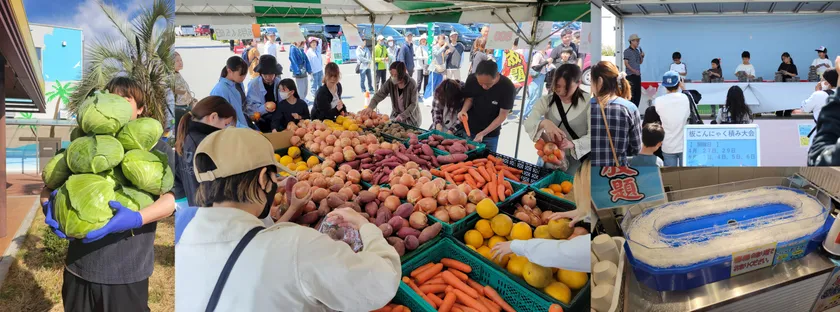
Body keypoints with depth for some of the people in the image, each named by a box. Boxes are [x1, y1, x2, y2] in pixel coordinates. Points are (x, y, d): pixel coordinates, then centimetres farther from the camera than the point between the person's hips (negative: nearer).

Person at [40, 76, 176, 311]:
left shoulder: (156, 148, 0)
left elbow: (174, 196, -12)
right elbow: (50, 185, 11)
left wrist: (137, 218, -30)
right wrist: (49, 205, -12)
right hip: (79, 266, 3)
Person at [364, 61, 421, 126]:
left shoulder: (412, 84, -22)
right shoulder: (390, 82, -13)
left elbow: (413, 104, -18)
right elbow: (379, 95, -13)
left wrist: (402, 116, -27)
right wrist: (370, 107, -31)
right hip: (396, 115, 3)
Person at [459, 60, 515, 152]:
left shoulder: (508, 87, -26)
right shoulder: (472, 79, -20)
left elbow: (503, 115, -17)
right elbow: (469, 98, -2)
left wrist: (483, 134, -22)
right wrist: (464, 110, -23)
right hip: (469, 129, 2)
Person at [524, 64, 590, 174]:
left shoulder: (587, 102, -11)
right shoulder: (546, 101, -5)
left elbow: (591, 136, -15)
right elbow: (528, 124, -18)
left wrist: (572, 144, -34)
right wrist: (544, 123, -39)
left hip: (577, 160, -2)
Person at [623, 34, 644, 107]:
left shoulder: (637, 50, 15)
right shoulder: (627, 51, -4)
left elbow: (640, 62, 21)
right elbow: (626, 63, -11)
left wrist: (642, 56, 1)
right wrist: (634, 70, -21)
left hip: (638, 75, 7)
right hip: (631, 75, -7)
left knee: (638, 94, 8)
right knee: (631, 94, -9)